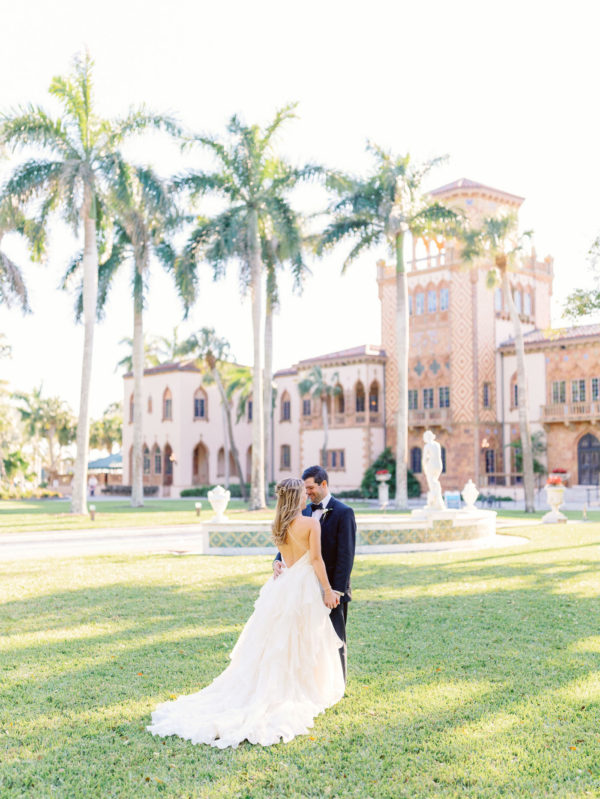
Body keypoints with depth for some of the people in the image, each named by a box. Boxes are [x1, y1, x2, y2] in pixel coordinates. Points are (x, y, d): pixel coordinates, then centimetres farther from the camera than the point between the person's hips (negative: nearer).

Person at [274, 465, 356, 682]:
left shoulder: (343, 513, -10)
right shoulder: (304, 512, 10)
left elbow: (346, 555, -14)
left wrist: (337, 590, -19)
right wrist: (278, 561, -13)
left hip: (333, 590, -6)